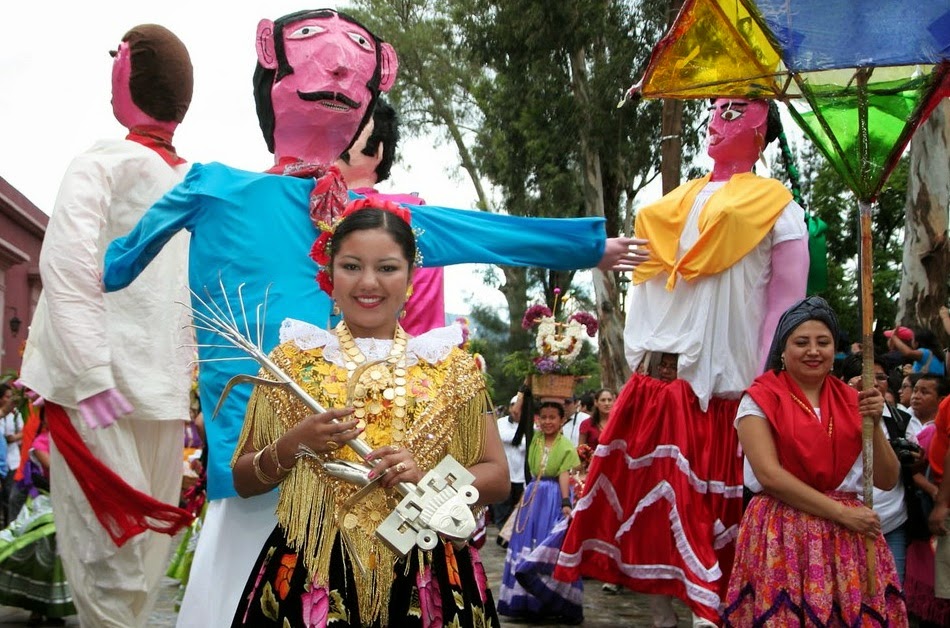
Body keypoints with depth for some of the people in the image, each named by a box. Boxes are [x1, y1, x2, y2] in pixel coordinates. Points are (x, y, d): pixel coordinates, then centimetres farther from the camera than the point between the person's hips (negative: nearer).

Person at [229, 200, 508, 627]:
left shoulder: (450, 363, 3)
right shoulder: (293, 359, 3)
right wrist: (292, 445, -13)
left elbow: (497, 478, 4)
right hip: (310, 579, 0)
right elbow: (243, 481, 6)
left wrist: (426, 476, -14)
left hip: (426, 582, 1)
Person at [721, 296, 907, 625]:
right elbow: (769, 474, -13)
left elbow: (887, 481, 7)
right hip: (782, 534, -3)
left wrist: (874, 424, -8)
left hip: (848, 537, 4)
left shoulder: (852, 400, 10)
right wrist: (841, 512, -13)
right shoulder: (761, 397, -2)